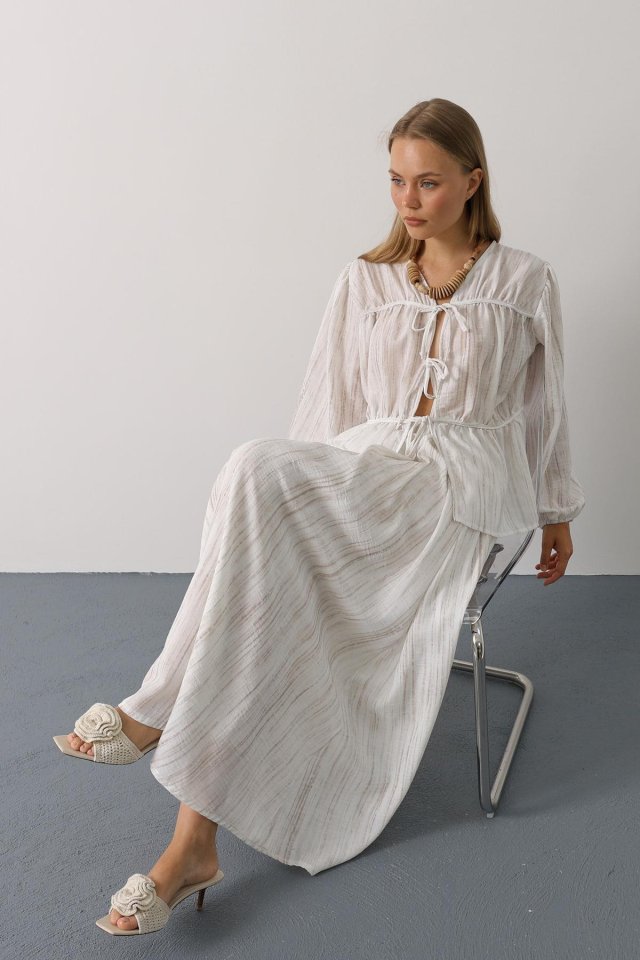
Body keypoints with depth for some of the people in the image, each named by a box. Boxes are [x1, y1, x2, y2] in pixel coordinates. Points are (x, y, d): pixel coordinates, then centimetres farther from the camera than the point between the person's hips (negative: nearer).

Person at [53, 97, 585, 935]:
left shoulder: (526, 282, 12)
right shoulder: (365, 282, 17)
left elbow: (548, 406, 18)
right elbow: (331, 407, 15)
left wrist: (556, 513, 20)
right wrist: (299, 496, 7)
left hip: (466, 477, -3)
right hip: (362, 473, 3)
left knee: (257, 472, -32)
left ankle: (163, 709, -22)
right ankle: (193, 837, -28)